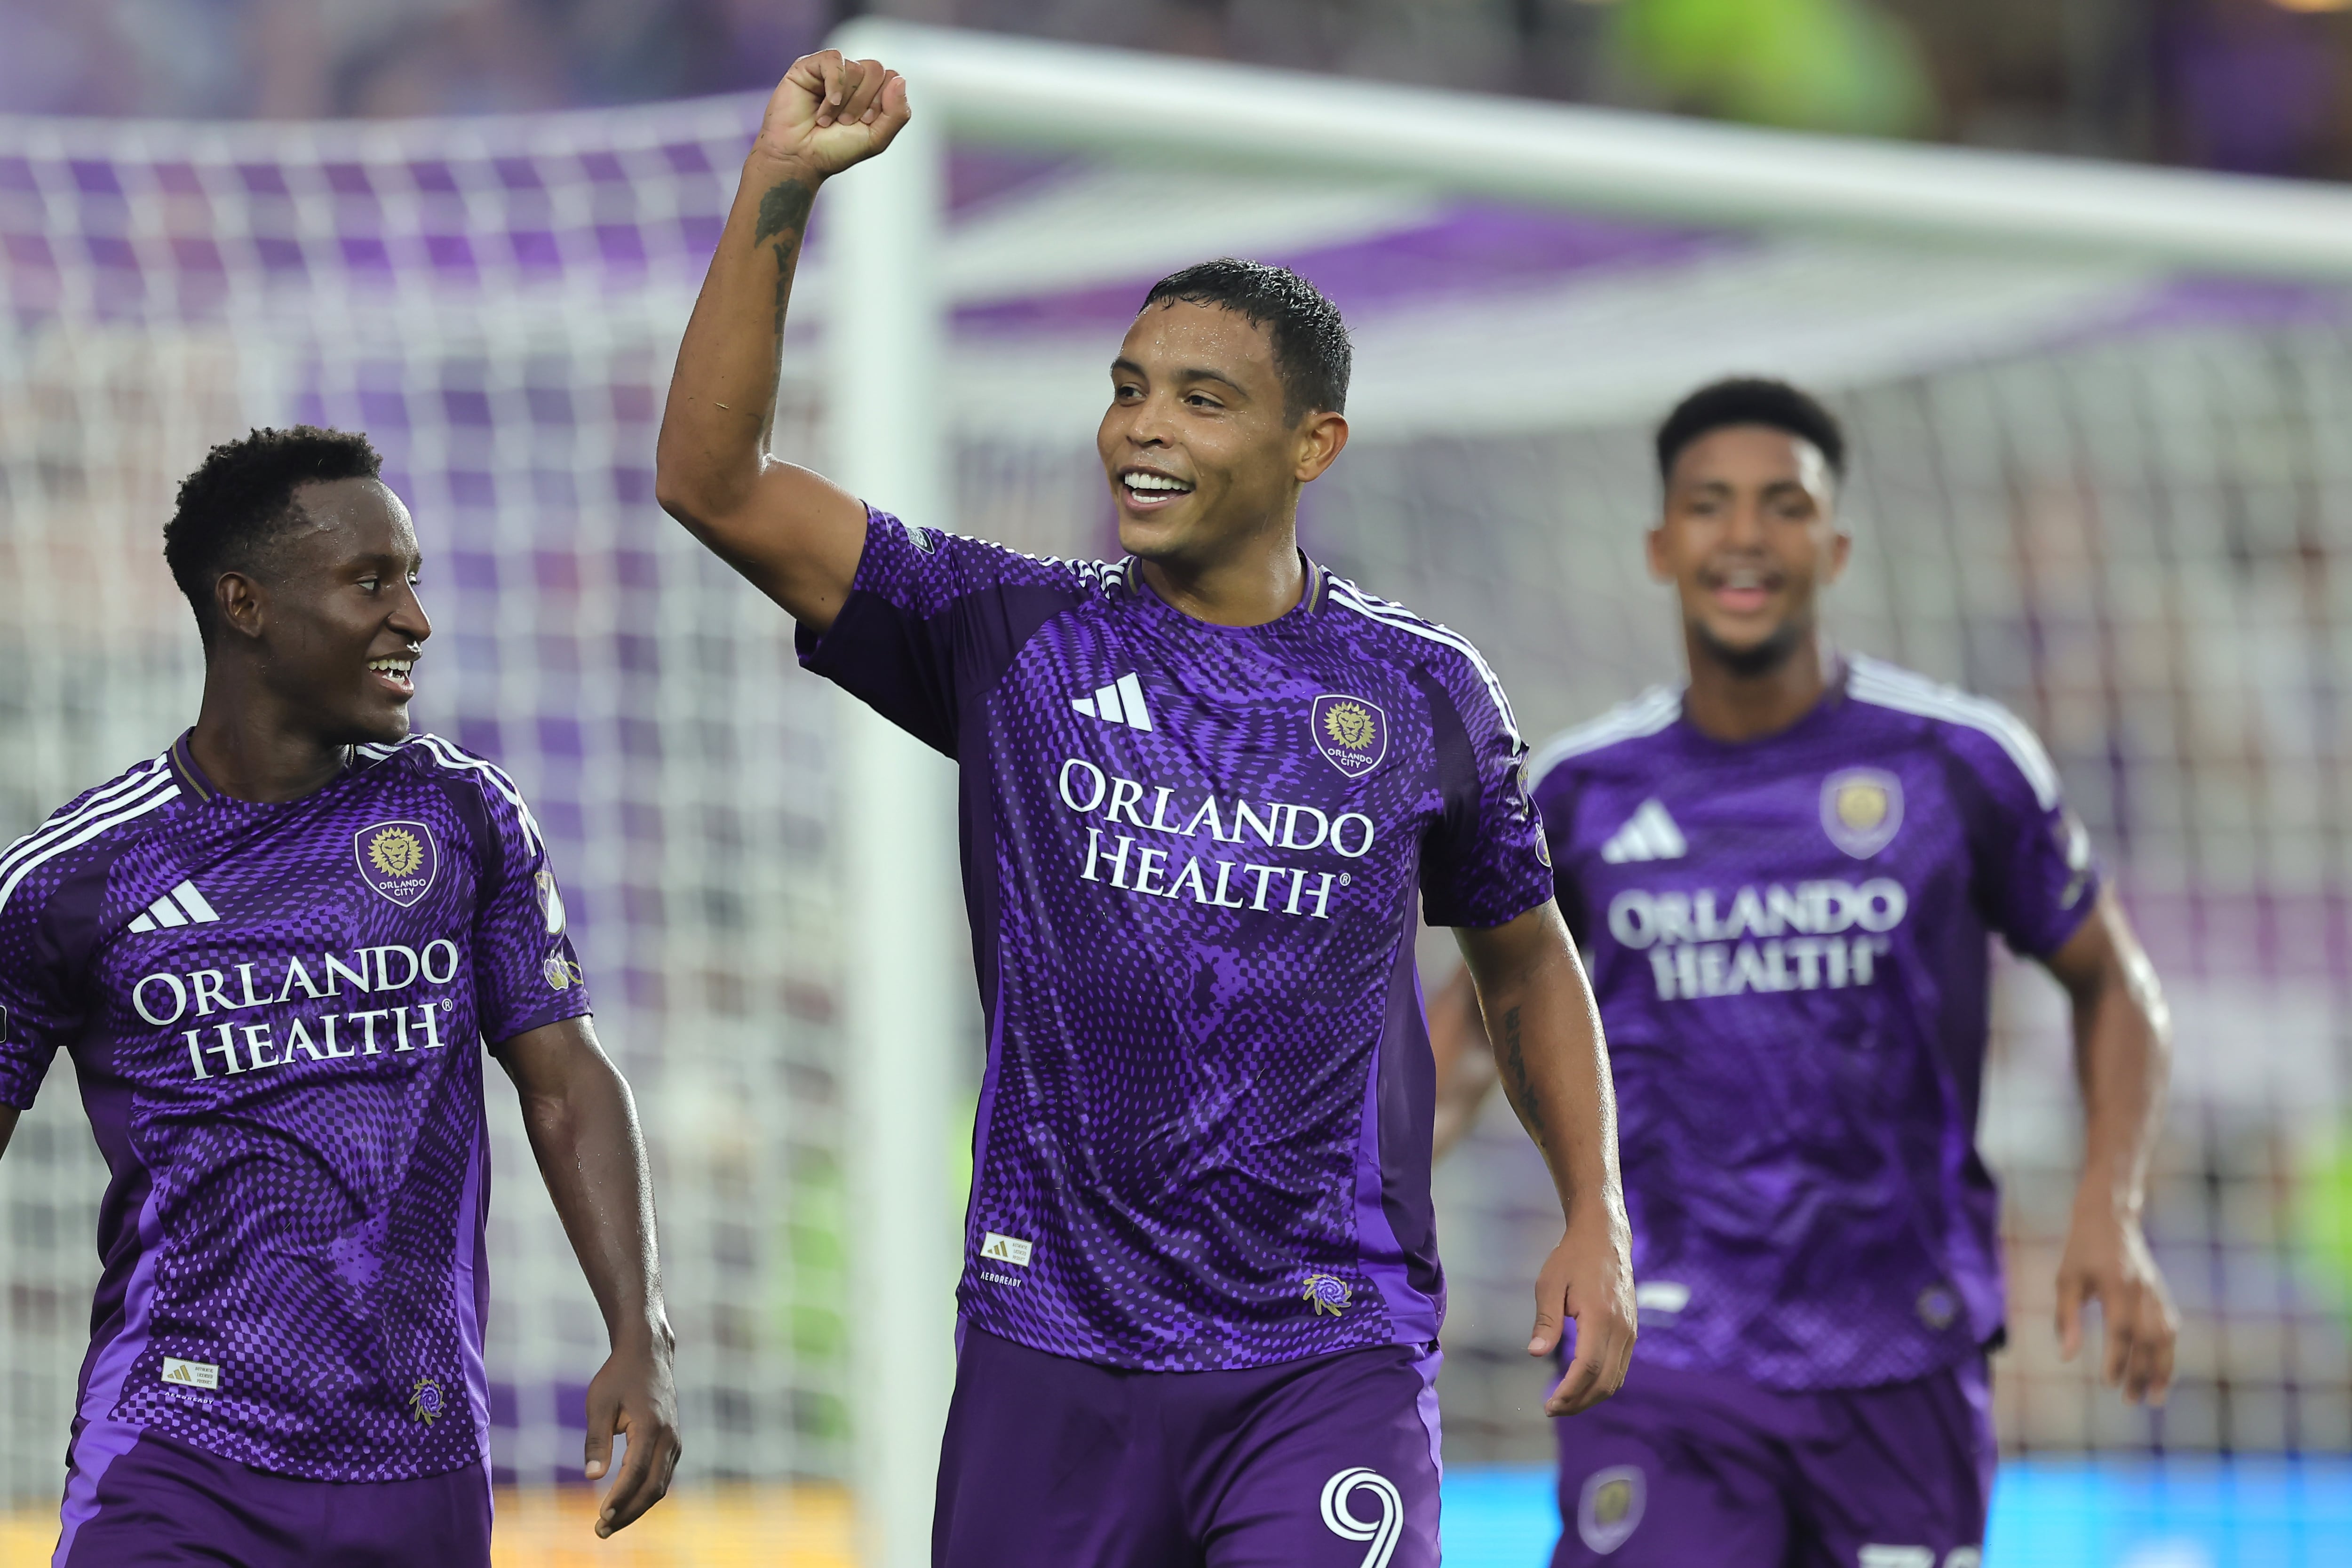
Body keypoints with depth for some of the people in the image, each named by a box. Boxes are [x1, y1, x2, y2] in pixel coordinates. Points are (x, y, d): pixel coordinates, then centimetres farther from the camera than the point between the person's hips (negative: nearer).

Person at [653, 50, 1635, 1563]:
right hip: (1053, 1346, 1)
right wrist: (780, 188, -14)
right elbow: (715, 481, -5)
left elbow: (1529, 966, 19)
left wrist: (1598, 1221, 8)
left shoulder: (1423, 693, 5)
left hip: (1327, 1363, -1)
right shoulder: (1014, 641, 3)